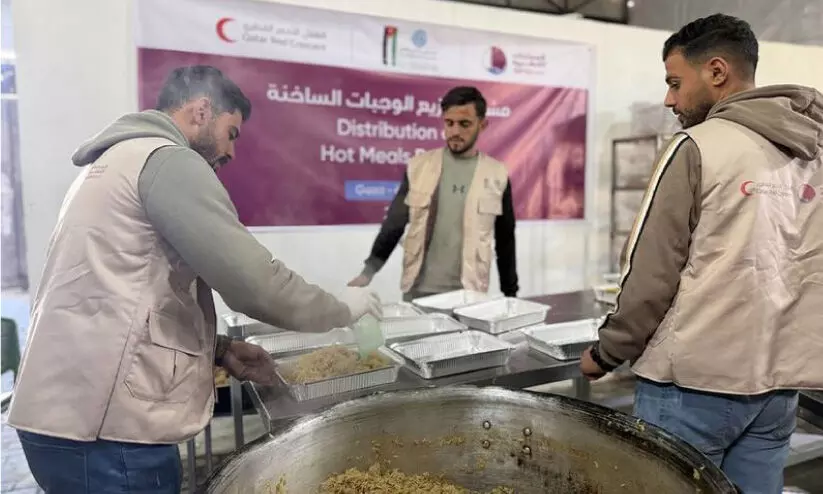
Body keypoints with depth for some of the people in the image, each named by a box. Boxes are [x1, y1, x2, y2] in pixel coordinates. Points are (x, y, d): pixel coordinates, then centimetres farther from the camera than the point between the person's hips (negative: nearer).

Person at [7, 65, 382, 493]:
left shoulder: (118, 160, 19)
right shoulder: (168, 159, -13)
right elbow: (254, 283, -20)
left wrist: (218, 349, 12)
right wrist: (342, 308, -3)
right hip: (105, 427, -10)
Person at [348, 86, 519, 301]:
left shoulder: (497, 175, 0)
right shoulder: (419, 166, 0)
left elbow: (505, 240, 5)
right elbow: (394, 224, 1)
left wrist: (511, 295, 8)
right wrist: (369, 271, -9)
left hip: (468, 294, 0)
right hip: (419, 291, 1)